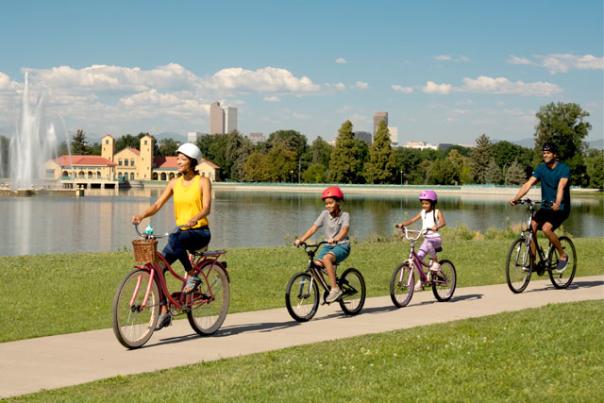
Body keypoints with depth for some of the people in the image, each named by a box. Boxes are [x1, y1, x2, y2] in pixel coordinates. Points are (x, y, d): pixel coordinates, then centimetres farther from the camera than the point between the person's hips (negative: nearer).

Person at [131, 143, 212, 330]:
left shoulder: (203, 181, -5)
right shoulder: (175, 183, 7)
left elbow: (207, 208, -17)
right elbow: (158, 204, 0)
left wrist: (194, 219, -38)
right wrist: (141, 215, -20)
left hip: (199, 232, -5)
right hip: (181, 231, 5)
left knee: (174, 239, -38)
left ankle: (192, 276, -20)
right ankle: (163, 312, -5)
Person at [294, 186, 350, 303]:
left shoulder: (344, 215, -9)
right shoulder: (325, 214, 2)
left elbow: (345, 230, -27)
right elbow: (313, 228, -6)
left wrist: (335, 239, -47)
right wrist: (301, 239, -19)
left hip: (342, 246, -5)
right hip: (328, 245, 5)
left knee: (326, 258, -34)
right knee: (316, 264, -18)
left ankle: (335, 289, -30)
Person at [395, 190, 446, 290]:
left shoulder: (437, 212, -5)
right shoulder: (422, 212, 9)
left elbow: (443, 222, -23)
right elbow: (412, 220, -2)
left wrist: (436, 227, -44)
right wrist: (402, 224, -20)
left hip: (435, 238, -5)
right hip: (426, 238, 5)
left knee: (428, 244, -38)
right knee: (418, 257, -9)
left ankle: (436, 262, -18)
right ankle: (421, 280, 2)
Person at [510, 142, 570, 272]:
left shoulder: (563, 169, -13)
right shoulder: (541, 168, 2)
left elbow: (561, 186, -30)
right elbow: (528, 184, -8)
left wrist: (557, 203, -47)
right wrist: (516, 198, -23)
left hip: (561, 208, -5)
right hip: (545, 207, 5)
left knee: (546, 228, -27)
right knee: (532, 226, -18)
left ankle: (563, 255, -5)